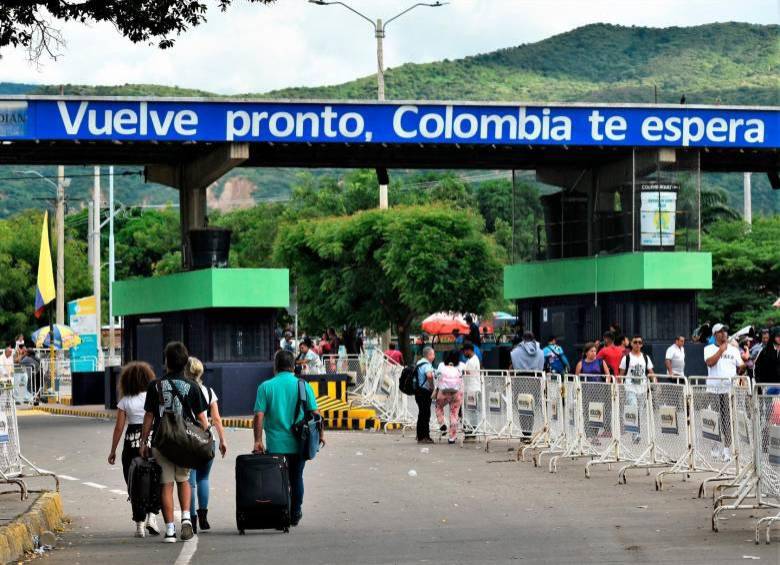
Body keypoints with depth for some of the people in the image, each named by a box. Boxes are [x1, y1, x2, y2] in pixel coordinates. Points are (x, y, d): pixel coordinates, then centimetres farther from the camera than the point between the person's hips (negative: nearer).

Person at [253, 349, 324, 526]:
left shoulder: (265, 387, -3)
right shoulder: (303, 386, -1)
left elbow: (259, 416, -9)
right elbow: (315, 413, -3)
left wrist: (258, 441, -6)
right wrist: (320, 434, 11)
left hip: (275, 445, -1)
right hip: (298, 443, 1)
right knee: (296, 478, 16)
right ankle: (295, 515, 22)